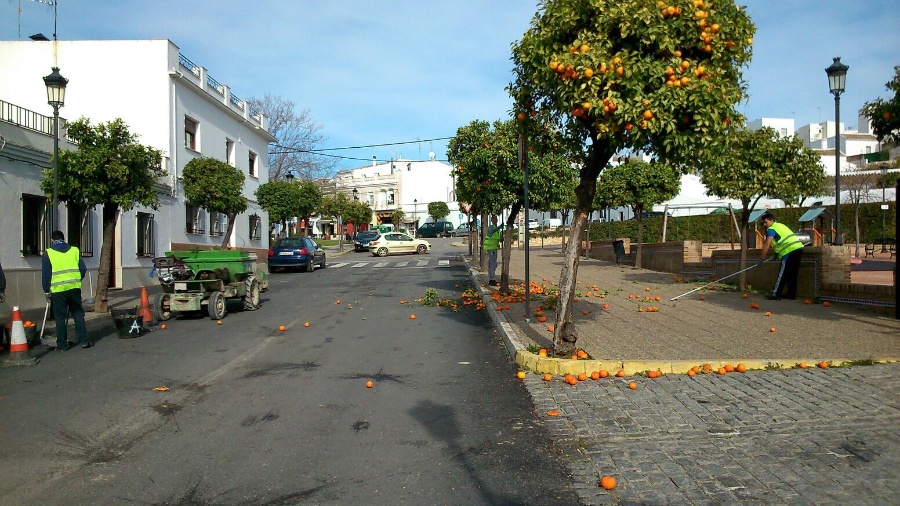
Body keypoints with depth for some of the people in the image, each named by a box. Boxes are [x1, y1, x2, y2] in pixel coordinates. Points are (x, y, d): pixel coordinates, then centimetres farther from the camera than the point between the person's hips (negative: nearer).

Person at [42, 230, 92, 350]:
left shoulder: (48, 253, 2)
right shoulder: (75, 250, 9)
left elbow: (45, 275, 1)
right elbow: (83, 269, 7)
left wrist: (47, 291, 8)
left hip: (57, 289, -2)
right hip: (74, 287, 2)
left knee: (60, 317, 5)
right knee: (78, 313, 10)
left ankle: (62, 344, 9)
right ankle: (84, 340, 7)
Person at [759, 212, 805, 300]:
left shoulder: (771, 229, -5)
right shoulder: (780, 225, 23)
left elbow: (767, 245, -12)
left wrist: (762, 258, -7)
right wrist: (777, 253, 25)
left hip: (790, 250, -9)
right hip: (798, 247, 9)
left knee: (782, 273, -8)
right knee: (792, 274, 14)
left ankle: (775, 294, -7)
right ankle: (791, 294, 19)